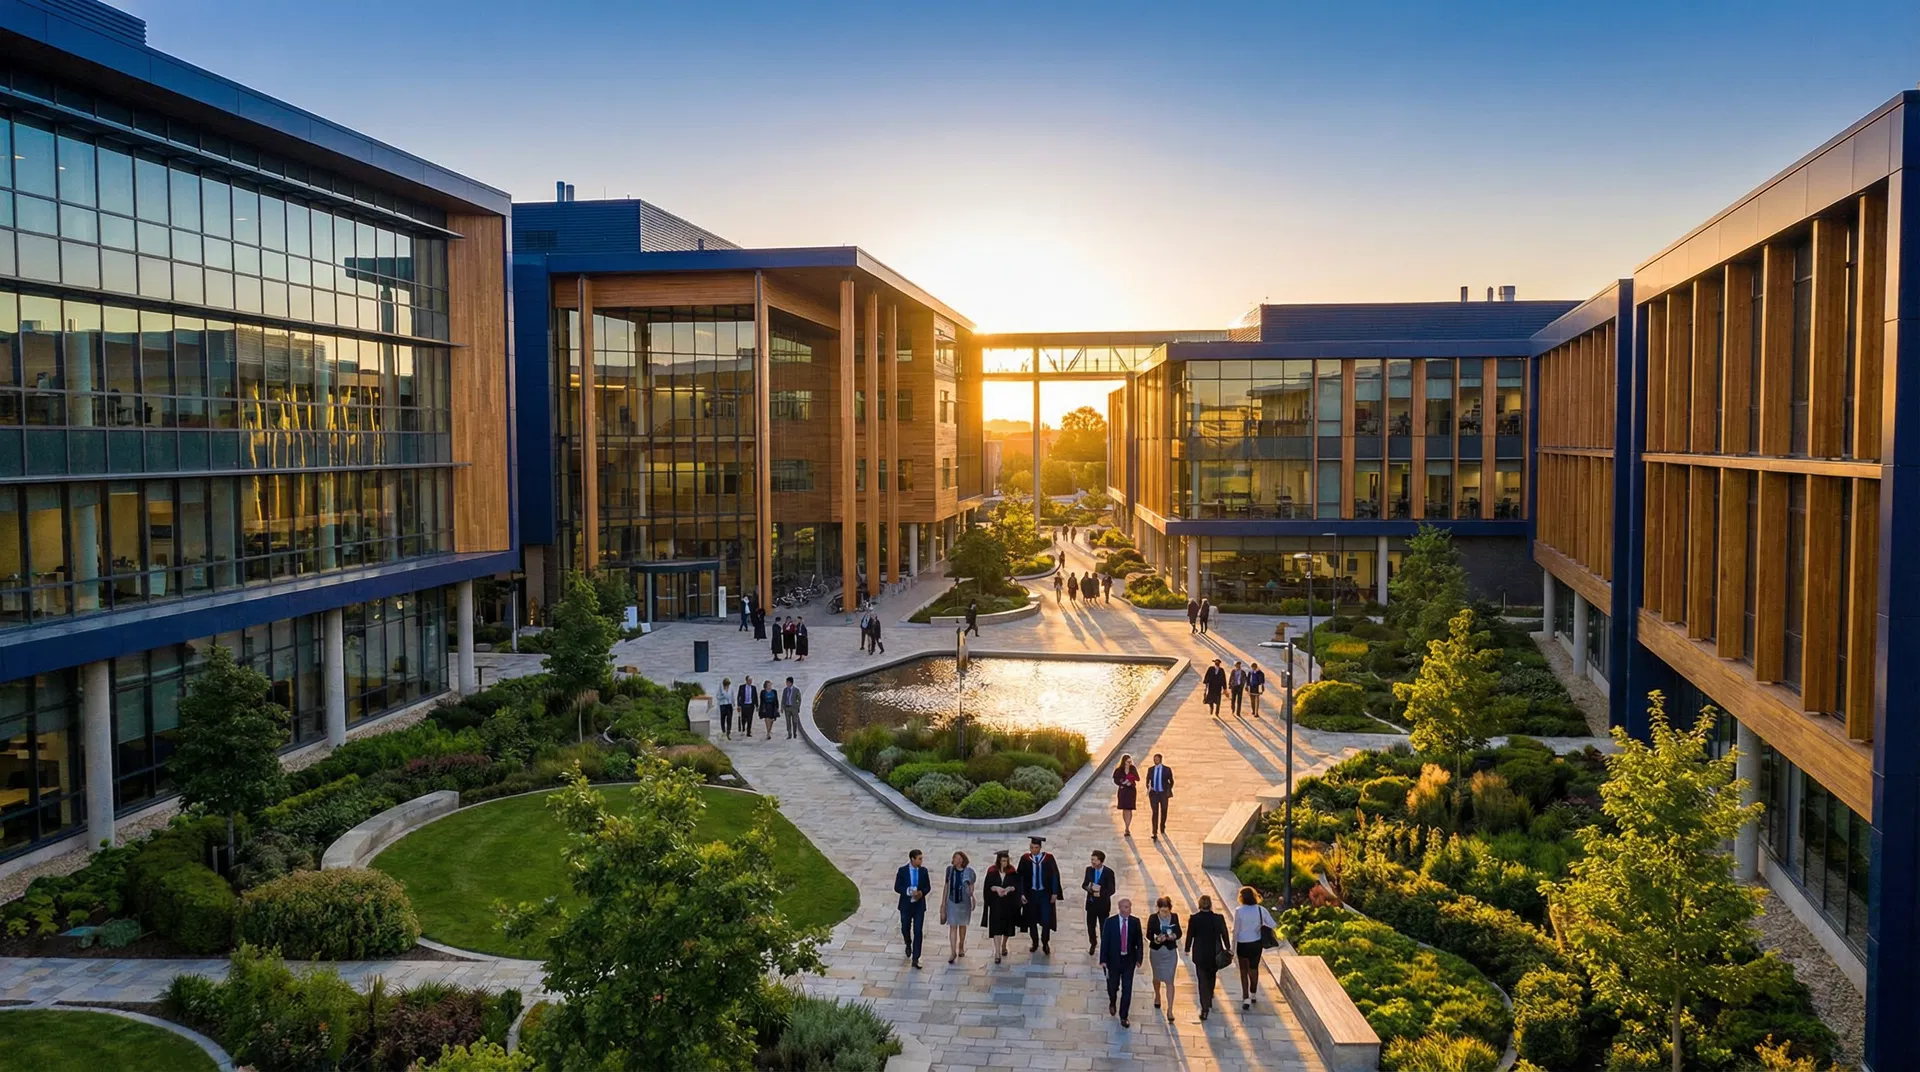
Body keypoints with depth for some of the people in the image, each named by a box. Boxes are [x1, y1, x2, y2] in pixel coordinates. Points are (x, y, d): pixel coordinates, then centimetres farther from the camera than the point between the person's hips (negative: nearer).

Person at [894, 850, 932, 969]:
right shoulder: (902, 870, -7)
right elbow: (897, 887, -7)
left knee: (918, 931, -4)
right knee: (905, 929, 12)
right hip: (906, 905, -1)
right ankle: (908, 944, 46)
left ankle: (915, 959, -1)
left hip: (919, 905, 1)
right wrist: (909, 892, -22)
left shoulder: (923, 871, -1)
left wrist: (922, 892, -17)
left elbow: (928, 887, 5)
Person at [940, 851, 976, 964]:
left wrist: (973, 899, -10)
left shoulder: (968, 871, -7)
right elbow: (947, 886, 5)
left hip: (964, 902, 0)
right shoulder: (950, 869, -2)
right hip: (952, 902, 0)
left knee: (962, 925, 15)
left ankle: (961, 947, 34)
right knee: (952, 926, -4)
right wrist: (943, 901, 6)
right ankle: (953, 952, -3)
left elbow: (971, 887, 1)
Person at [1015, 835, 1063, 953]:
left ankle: (1045, 943, 19)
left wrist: (1055, 893, -6)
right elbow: (1020, 877, -2)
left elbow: (1055, 876, -3)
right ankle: (1035, 943, 28)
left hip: (1046, 894, -1)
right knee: (1032, 920, 10)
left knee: (1046, 920, -2)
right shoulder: (1025, 859, -4)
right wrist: (1022, 894, -8)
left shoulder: (1049, 858, -6)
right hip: (1031, 894, 1)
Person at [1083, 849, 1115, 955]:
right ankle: (1093, 944, 38)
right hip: (1091, 903, 4)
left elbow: (1111, 890, -14)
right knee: (1090, 926, 14)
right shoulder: (1089, 869, -4)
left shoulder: (1108, 872, -15)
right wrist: (1089, 888, -19)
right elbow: (1084, 884, 4)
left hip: (1103, 904, -4)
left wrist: (1100, 893, -27)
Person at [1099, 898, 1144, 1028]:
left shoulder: (1135, 922, -5)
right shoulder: (1110, 922, -10)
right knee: (1113, 986, 14)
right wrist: (1103, 960, -11)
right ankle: (1112, 1003, 47)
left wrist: (1139, 959, -7)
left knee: (1127, 989, 1)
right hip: (1114, 960, -1)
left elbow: (1139, 942, 0)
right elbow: (1105, 942, -8)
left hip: (1129, 960, 1)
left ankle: (1123, 1017, 13)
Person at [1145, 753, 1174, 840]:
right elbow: (1148, 780, 11)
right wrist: (1148, 787, -7)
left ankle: (1162, 827, 43)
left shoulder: (1167, 769, -4)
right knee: (1154, 813, -8)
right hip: (1154, 794, 0)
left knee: (1163, 812, 16)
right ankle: (1155, 833, -9)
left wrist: (1169, 790, -5)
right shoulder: (1150, 769, 2)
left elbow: (1171, 781, 6)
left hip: (1164, 794, 0)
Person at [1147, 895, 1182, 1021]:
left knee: (1169, 981, -5)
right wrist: (1156, 939, -27)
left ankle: (1170, 1010, 0)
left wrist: (1174, 936, -21)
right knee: (1157, 977, 22)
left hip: (1170, 953, -1)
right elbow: (1148, 935, -7)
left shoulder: (1174, 917, -9)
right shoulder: (1153, 918, -12)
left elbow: (1179, 933, 1)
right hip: (1156, 952, 1)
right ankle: (1157, 996, 52)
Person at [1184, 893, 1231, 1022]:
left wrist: (1187, 949, 10)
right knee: (1211, 977, 25)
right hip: (1215, 954, 2)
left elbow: (1190, 935, -5)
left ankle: (1205, 1008, -3)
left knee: (1202, 981, 4)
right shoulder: (1218, 918, -11)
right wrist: (1228, 949, 9)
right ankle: (1209, 999, 44)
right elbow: (1224, 934, -3)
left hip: (1200, 954, -2)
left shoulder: (1193, 918, -13)